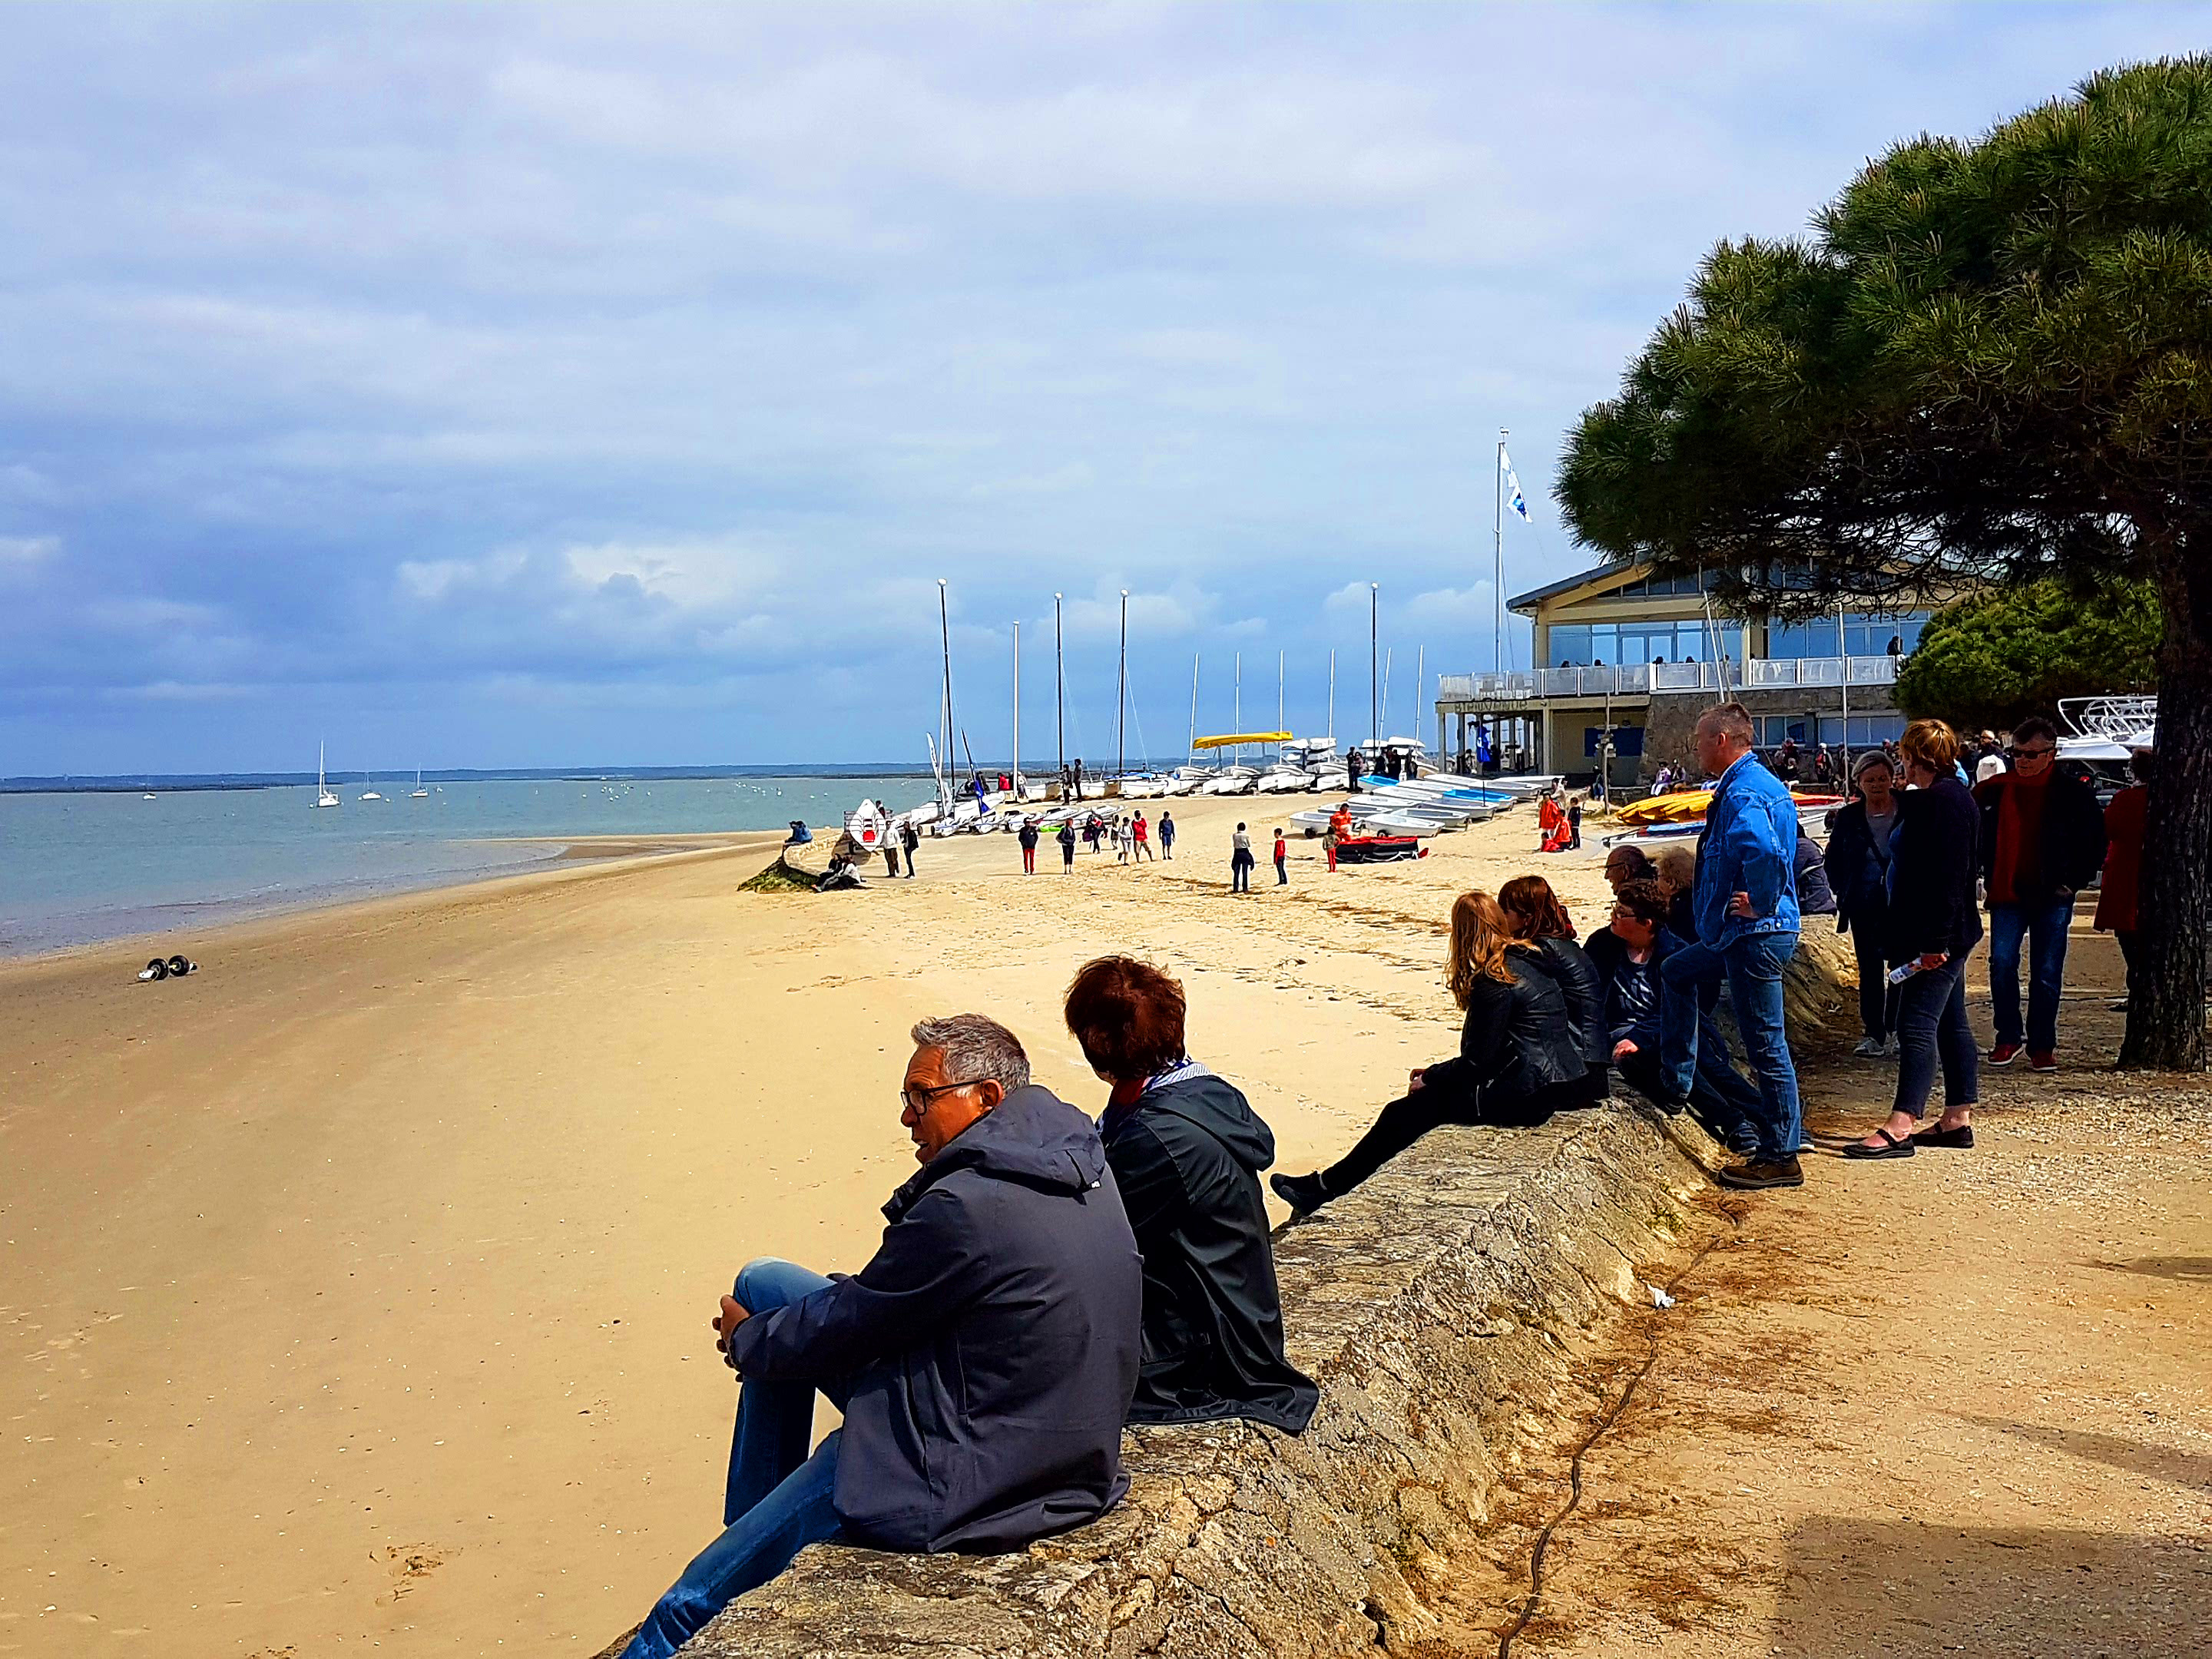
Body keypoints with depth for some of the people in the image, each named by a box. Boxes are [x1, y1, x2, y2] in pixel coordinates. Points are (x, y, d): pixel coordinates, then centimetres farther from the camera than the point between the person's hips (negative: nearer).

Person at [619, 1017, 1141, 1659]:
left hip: (964, 1481, -10)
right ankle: (749, 1528, 27)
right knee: (763, 1284, 15)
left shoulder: (966, 1204, -27)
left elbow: (838, 1325, -13)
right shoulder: (1078, 1160, 1)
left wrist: (745, 1339, 7)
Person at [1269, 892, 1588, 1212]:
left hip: (1524, 1096, -9)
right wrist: (1437, 1072, 13)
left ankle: (1325, 1188, 6)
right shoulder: (1527, 961, 12)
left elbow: (1478, 1060, -17)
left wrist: (1429, 1078, -2)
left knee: (1405, 1112, -2)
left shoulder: (1494, 981, -17)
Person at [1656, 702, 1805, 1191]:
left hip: (1755, 936, -11)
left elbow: (1765, 853, -39)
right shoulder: (1764, 784, 14)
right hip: (1741, 936, 11)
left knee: (1766, 1046, -4)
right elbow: (1776, 848, 28)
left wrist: (1760, 905, -24)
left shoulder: (1742, 794, -20)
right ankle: (1676, 1083, 35)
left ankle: (1781, 1158, 4)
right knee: (1675, 973, 28)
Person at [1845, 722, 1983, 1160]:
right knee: (1950, 1025, 13)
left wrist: (1934, 941, -25)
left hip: (1937, 938, -11)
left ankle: (1899, 1127, -16)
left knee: (1917, 1025, -13)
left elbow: (1949, 877, -23)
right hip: (1944, 937, 11)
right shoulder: (1954, 796, 17)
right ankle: (1957, 1120, 19)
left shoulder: (1943, 800, -16)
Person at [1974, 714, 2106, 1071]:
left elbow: (2096, 841, 3)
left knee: (2047, 974, 3)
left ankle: (2042, 1046, 14)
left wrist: (2073, 881, -2)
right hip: (2006, 895, 2)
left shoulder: (2072, 792, -3)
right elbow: (1977, 833, 16)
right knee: (2001, 963, -6)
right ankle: (2009, 1037, 9)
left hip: (2051, 898, -2)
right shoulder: (1996, 788, 3)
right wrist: (1988, 874, 7)